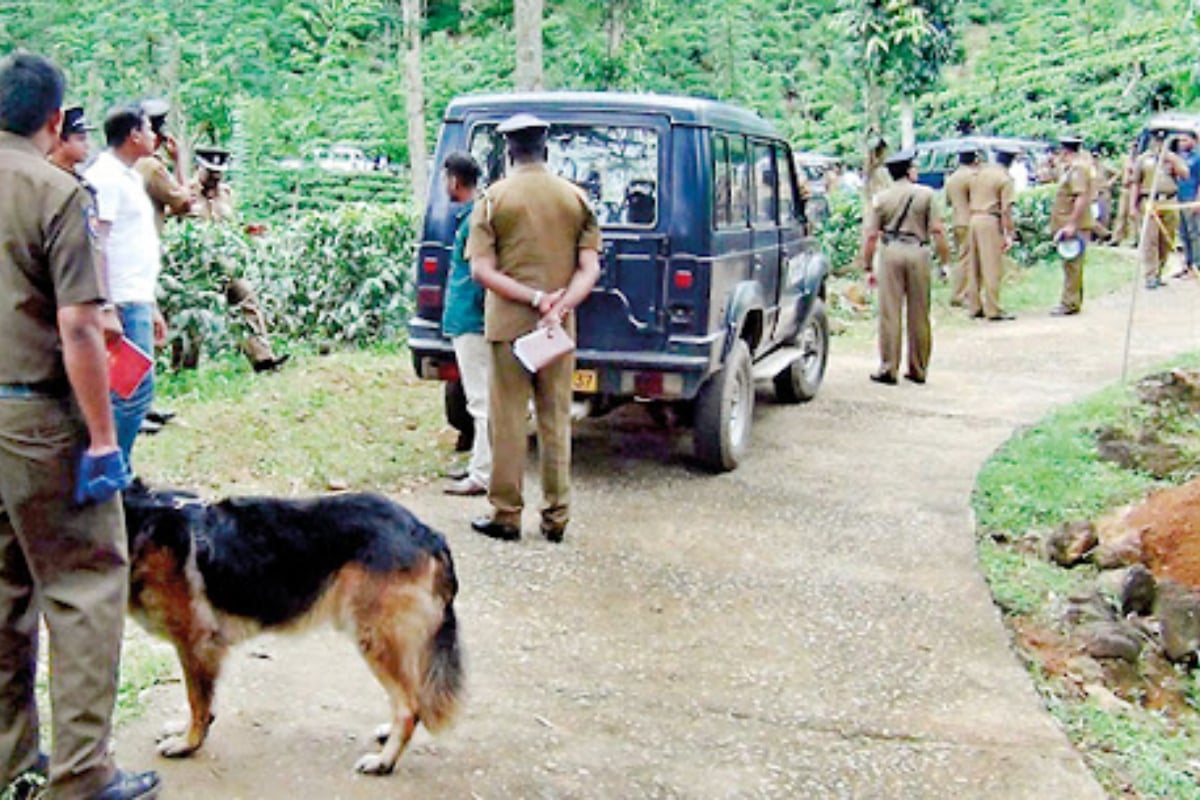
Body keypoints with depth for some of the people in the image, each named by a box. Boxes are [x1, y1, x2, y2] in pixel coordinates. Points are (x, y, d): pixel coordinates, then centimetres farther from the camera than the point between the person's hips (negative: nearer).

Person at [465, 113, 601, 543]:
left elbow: (481, 270, -12)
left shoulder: (494, 198, -4)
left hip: (507, 324, -2)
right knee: (556, 422, 9)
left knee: (508, 420, 5)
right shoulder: (575, 197, 3)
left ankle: (506, 515, 11)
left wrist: (534, 298, -16)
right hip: (561, 328, 3)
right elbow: (590, 268, -4)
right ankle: (556, 518, 14)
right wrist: (560, 306, -14)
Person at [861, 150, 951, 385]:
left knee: (890, 313, 3)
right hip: (918, 252, 0)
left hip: (891, 252, 0)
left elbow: (870, 235, 1)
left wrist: (867, 266, 7)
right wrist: (945, 260, 4)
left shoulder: (881, 198, 5)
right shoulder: (925, 194, 3)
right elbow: (937, 230, -2)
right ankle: (918, 370, 16)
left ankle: (888, 369, 2)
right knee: (919, 315, 8)